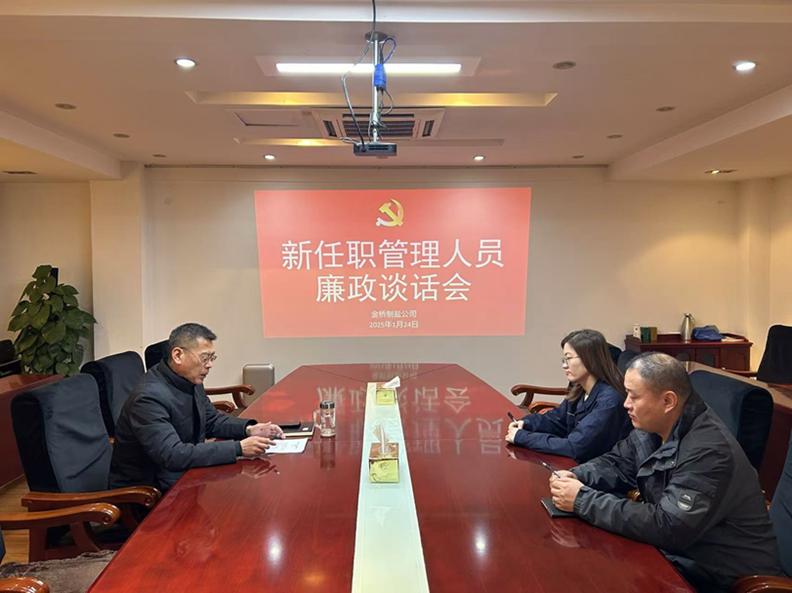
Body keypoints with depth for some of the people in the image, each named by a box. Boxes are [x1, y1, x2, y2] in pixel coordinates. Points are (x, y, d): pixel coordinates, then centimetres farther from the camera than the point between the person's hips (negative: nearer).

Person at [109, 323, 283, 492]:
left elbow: (212, 420, 13)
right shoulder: (150, 397, -25)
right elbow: (173, 456, -32)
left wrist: (248, 429, -6)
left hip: (182, 476, 7)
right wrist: (238, 448, -32)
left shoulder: (191, 381, -1)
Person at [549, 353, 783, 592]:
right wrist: (576, 477, -11)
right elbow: (616, 463, 11)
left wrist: (583, 500, -29)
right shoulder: (652, 427, -2)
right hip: (679, 557, 8)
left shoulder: (709, 451, -30)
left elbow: (666, 527, -33)